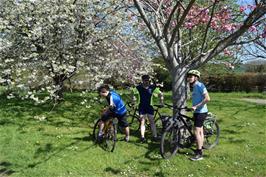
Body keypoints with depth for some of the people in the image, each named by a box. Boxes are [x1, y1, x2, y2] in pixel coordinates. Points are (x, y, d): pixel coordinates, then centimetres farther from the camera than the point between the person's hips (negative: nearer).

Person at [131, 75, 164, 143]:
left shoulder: (153, 87, -7)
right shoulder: (139, 87, -8)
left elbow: (160, 93, 3)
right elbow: (133, 92, 10)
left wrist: (161, 99, -10)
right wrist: (133, 97, -5)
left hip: (149, 106, 0)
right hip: (141, 107, 0)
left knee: (152, 121, 2)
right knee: (142, 122, -2)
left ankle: (155, 136, 8)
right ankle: (142, 137, 1)